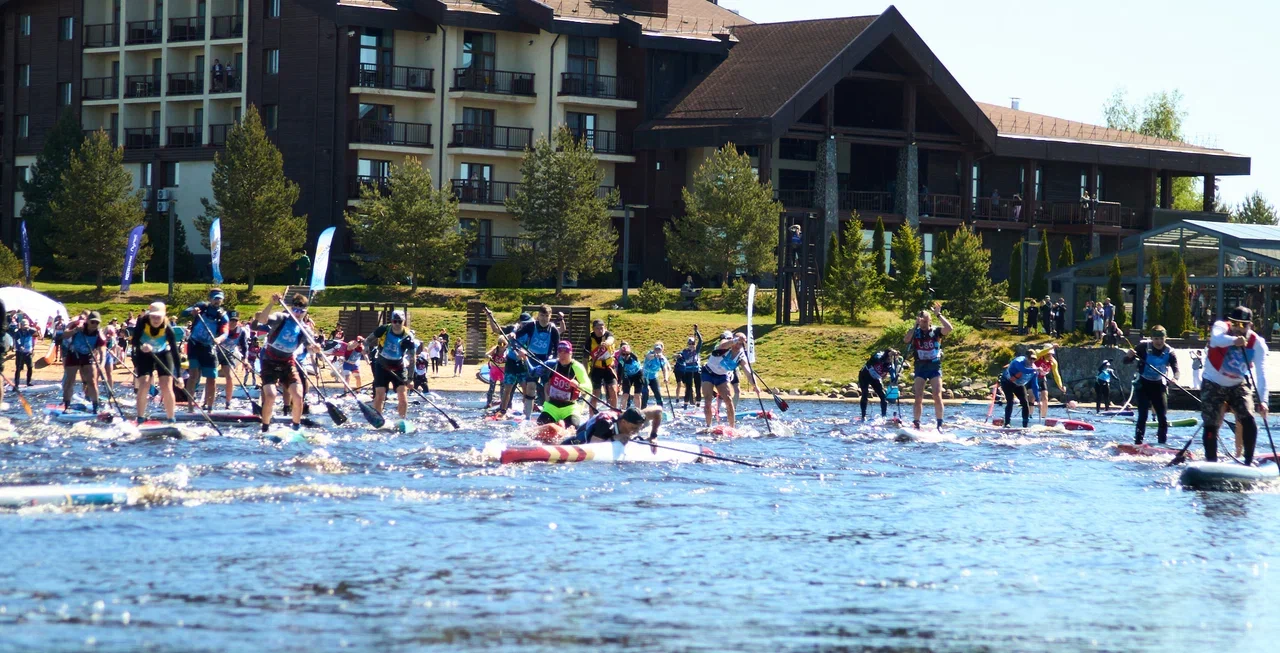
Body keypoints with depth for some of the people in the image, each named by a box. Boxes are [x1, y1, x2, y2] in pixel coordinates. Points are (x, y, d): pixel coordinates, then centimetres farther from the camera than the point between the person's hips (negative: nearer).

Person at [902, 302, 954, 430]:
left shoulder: (936, 331, -1)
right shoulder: (915, 333, 1)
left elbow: (949, 328, -19)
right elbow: (906, 340, -18)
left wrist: (939, 314, -15)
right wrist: (916, 326, -17)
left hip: (935, 367, -1)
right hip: (920, 367, 1)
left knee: (937, 396, -11)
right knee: (918, 398, -3)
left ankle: (939, 424, -8)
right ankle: (916, 424, 1)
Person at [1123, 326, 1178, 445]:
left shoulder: (1169, 352, -9)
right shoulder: (1144, 347, -13)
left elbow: (1175, 368, -16)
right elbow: (1126, 361, -11)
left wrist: (1175, 379, -39)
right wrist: (1129, 356, -36)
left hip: (1159, 385, 2)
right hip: (1143, 384, -2)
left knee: (1163, 417, -1)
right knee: (1143, 415, -11)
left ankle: (1162, 443, 10)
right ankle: (1138, 442, -7)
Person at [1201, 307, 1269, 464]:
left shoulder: (1257, 343, -17)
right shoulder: (1221, 327, -20)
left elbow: (1261, 373, -24)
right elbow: (1215, 339, -44)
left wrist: (1262, 400, -36)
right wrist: (1233, 340, -64)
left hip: (1238, 386, 1)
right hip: (1213, 384, -1)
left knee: (1248, 420, -15)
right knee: (1211, 426, -6)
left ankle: (1249, 462, -5)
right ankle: (1211, 462, 7)